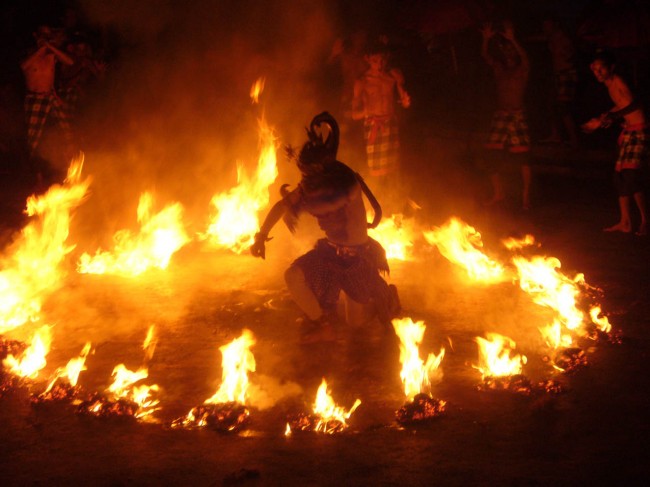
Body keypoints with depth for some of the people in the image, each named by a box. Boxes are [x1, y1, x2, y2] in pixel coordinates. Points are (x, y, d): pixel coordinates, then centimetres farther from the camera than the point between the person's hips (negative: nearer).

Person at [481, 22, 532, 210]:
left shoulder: (522, 71, 2)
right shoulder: (499, 70, 13)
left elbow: (524, 58, -18)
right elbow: (486, 55, 1)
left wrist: (512, 39, -29)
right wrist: (486, 38, -16)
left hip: (517, 116, -5)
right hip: (500, 115, 5)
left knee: (522, 155, -8)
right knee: (491, 153, 1)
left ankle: (526, 195, -1)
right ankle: (498, 192, 14)